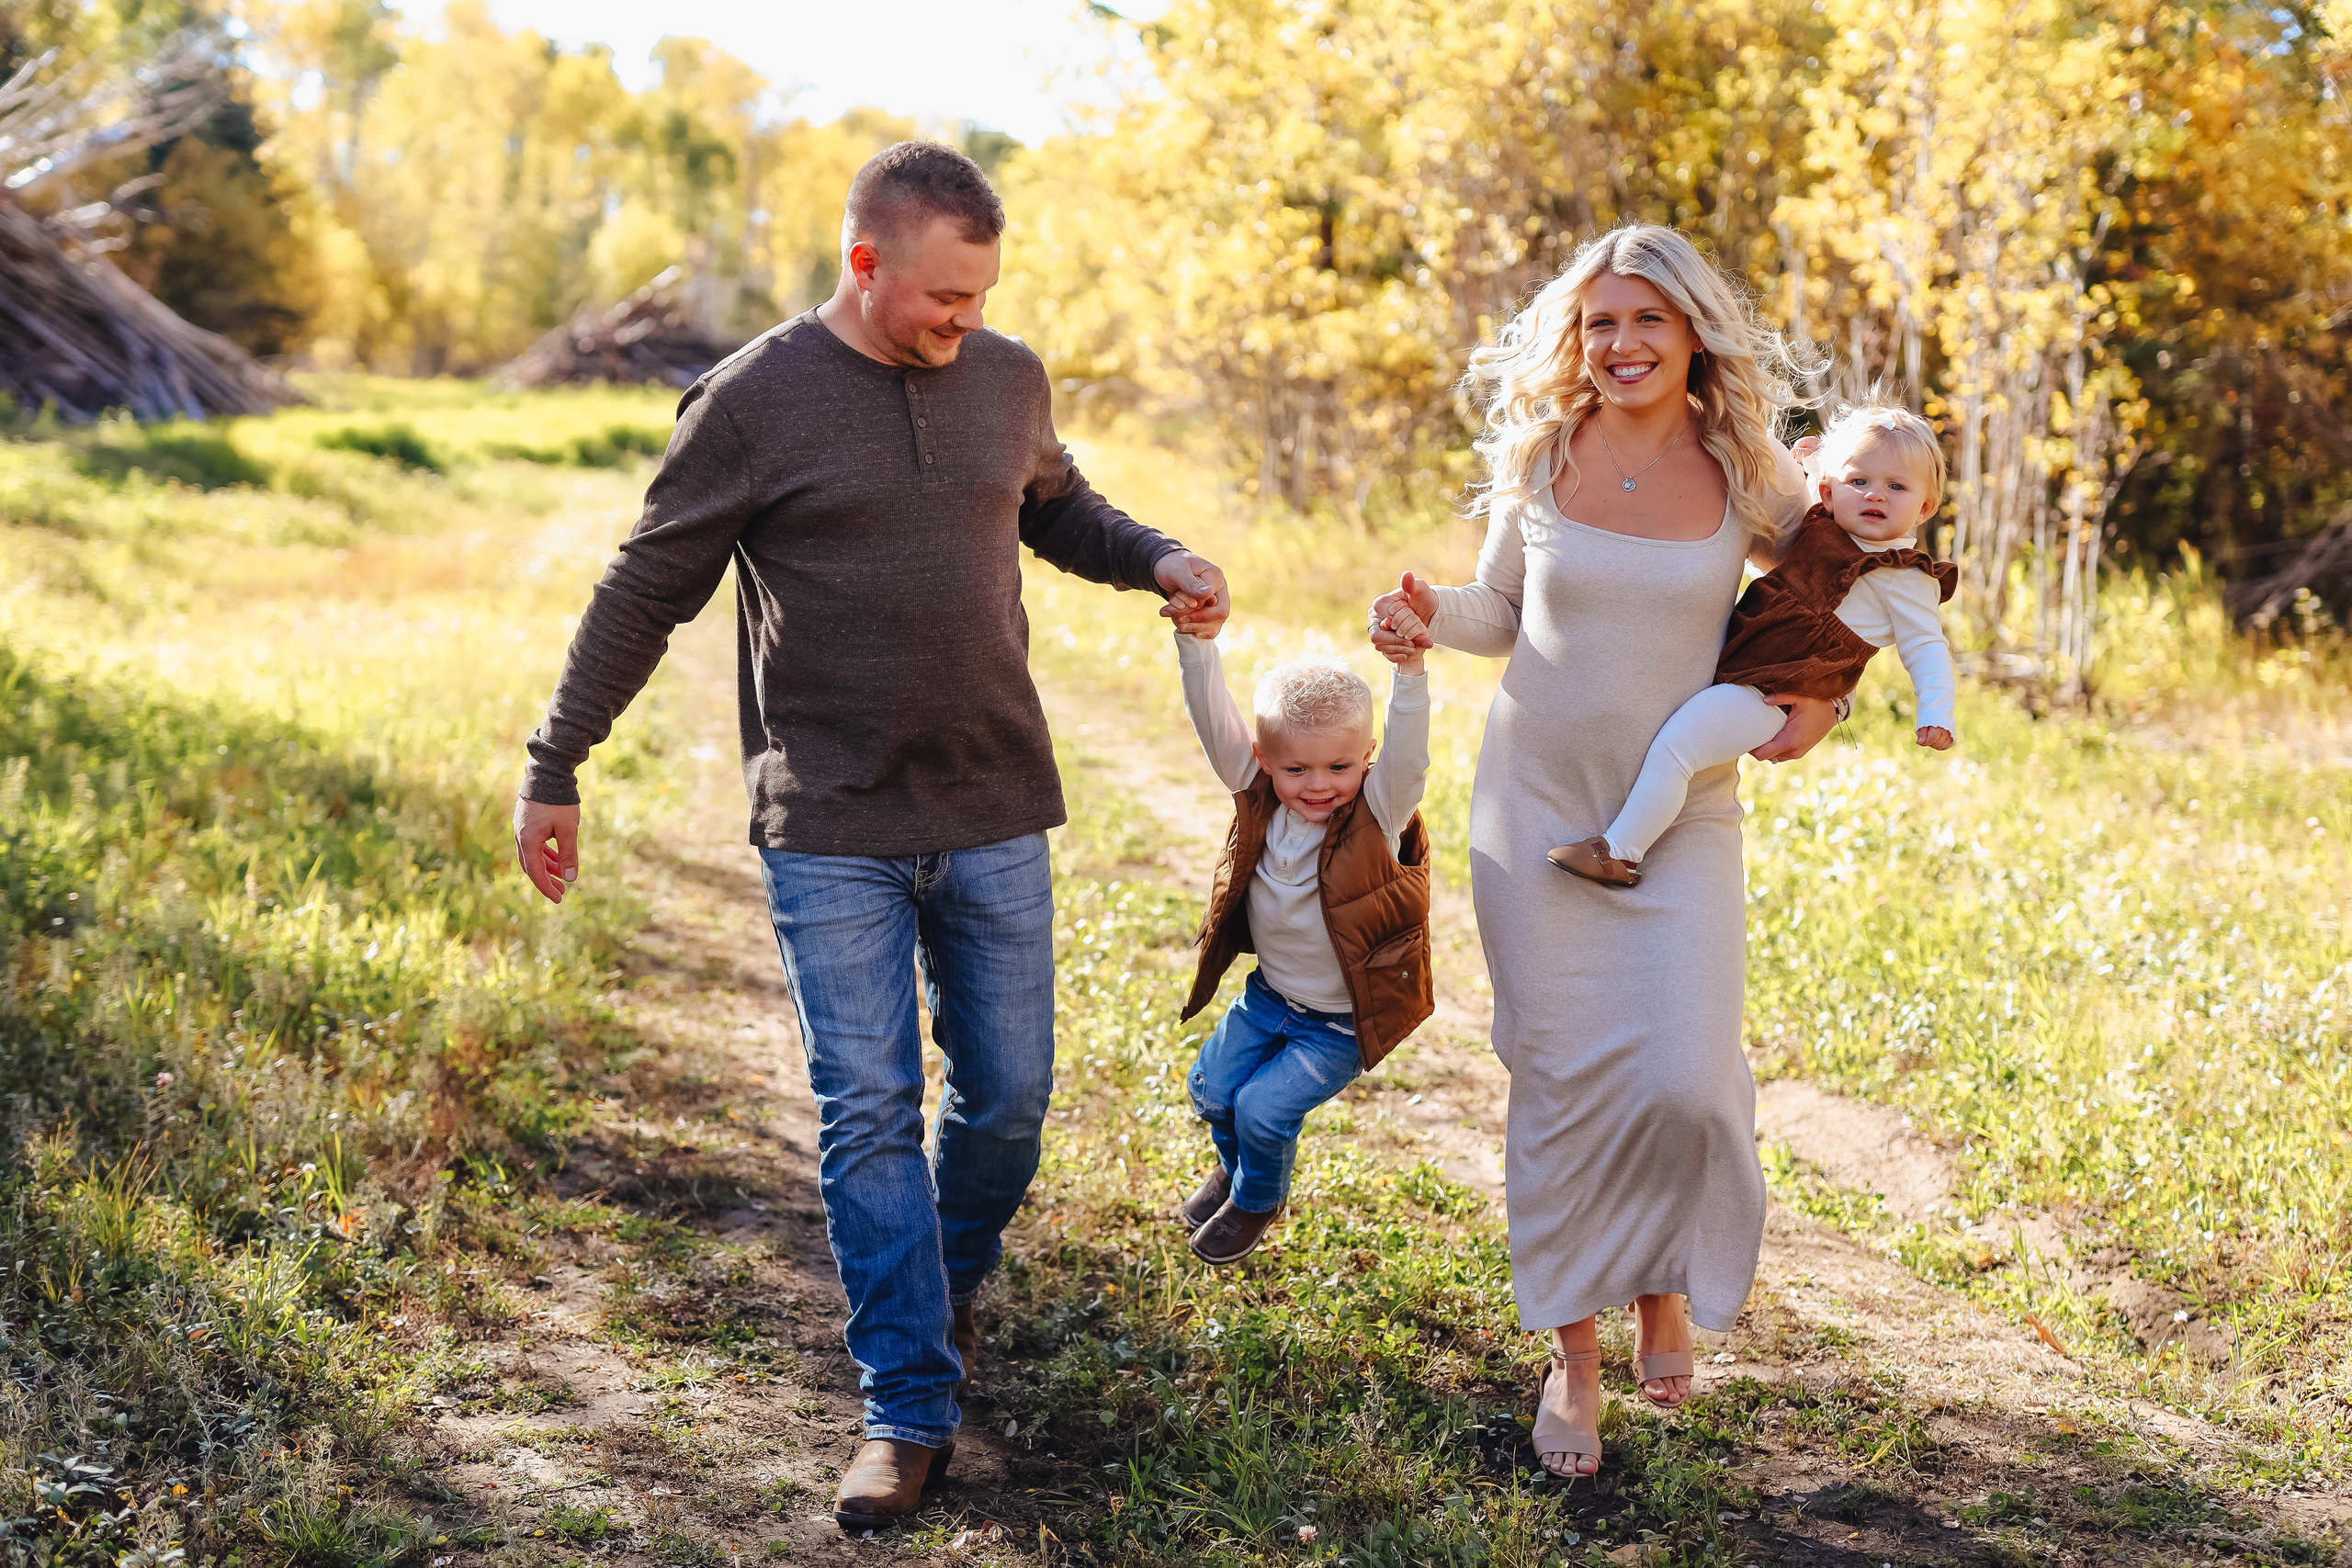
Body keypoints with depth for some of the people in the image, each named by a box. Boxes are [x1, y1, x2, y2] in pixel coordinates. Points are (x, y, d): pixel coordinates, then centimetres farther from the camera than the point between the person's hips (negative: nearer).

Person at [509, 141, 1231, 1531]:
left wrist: (1160, 561, 2)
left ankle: (949, 1294, 37)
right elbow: (645, 594, -1)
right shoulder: (753, 403, -8)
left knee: (1008, 1099, 9)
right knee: (869, 1115, -2)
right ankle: (910, 1410, 6)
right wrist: (554, 771, 1)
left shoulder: (1009, 378, 5)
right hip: (832, 833, -4)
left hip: (995, 816, 4)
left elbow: (1060, 509, 23)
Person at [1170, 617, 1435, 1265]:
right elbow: (1213, 721, -25)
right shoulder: (1257, 795, -15)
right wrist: (1197, 640, -42)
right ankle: (1234, 1167, 46)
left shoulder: (1377, 817, -26)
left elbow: (1407, 757, -44)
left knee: (1263, 1108, -5)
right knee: (1213, 1089, 11)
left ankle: (1258, 1201, 28)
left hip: (1341, 1021, -5)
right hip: (1269, 994, 5)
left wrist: (1409, 671, -61)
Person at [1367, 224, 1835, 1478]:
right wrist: (1428, 614, -9)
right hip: (1536, 808, 1)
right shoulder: (1536, 459, 0)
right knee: (1560, 1080, 3)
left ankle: (1665, 1280, 22)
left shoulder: (1746, 478, -3)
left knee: (1683, 1080, -11)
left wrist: (1825, 698, -5)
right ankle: (1571, 1349, 19)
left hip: (1681, 819, -1)